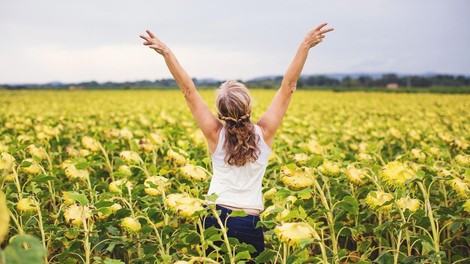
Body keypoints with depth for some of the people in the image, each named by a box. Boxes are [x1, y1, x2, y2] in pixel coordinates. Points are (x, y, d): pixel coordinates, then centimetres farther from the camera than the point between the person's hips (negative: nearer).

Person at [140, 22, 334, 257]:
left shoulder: (215, 134, -9)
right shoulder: (264, 132, -9)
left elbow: (189, 91, -9)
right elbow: (288, 86, -8)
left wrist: (166, 52, -9)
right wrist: (305, 46, -8)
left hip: (214, 216, 1)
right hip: (250, 223, 0)